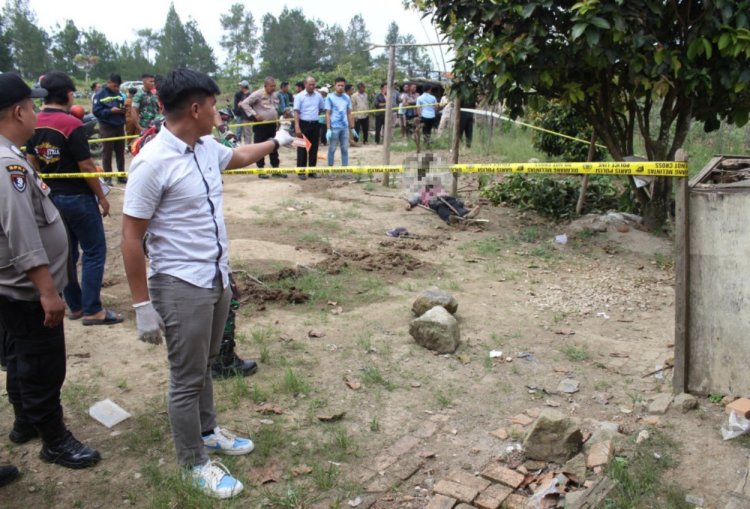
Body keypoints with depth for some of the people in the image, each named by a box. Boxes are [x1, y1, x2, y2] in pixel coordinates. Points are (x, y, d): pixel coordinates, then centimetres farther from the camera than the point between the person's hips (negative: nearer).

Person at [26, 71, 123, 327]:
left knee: (67, 253, 15)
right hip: (78, 198, -7)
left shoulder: (35, 124, 2)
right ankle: (92, 310, 2)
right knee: (94, 252, 1)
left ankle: (75, 306, 24)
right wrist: (102, 196, -7)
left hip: (51, 197, 7)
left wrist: (49, 184, 20)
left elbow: (32, 163, 10)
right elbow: (86, 167, -18)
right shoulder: (72, 125, -19)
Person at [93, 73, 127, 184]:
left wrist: (123, 110, -5)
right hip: (107, 127, -5)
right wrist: (110, 111, -22)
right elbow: (96, 111, -11)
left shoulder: (120, 94, 10)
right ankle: (107, 177, 4)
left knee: (120, 152, 9)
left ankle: (121, 176, 17)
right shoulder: (100, 95, -6)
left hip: (119, 126, 5)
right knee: (107, 153, -1)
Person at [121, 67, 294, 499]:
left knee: (205, 366, 23)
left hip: (217, 278, 8)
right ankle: (195, 462, 24)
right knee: (187, 378, 7)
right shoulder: (153, 162, -21)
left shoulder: (207, 147, 3)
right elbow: (131, 239, -17)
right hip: (181, 286, -8)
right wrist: (143, 305, -16)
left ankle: (207, 432, 43)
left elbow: (239, 157, 28)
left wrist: (276, 142, 39)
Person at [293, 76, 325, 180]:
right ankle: (301, 172, 4)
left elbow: (323, 108, 22)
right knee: (302, 149, 0)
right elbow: (296, 112, -11)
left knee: (314, 149, 7)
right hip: (303, 124, -4)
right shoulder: (299, 96, -5)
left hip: (315, 125, 4)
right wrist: (297, 127, -20)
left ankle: (312, 171, 15)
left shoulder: (318, 96, 7)